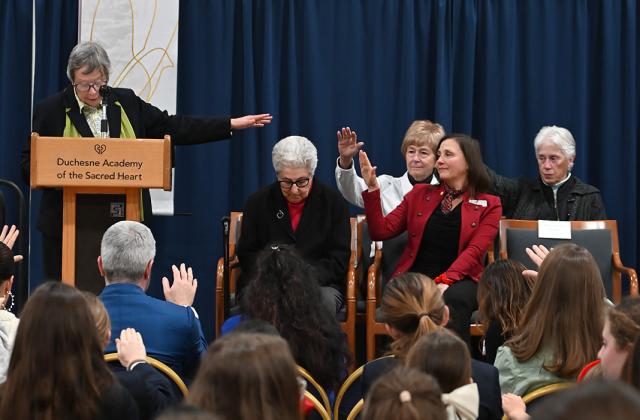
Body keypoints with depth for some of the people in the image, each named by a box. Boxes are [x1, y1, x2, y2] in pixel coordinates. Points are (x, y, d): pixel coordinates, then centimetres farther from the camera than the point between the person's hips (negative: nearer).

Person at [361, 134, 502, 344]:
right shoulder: (420, 194, 19)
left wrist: (445, 280, -21)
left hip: (459, 280, -1)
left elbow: (474, 251, -4)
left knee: (453, 299, -37)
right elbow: (381, 231, 10)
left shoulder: (489, 205, 11)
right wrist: (372, 189, -2)